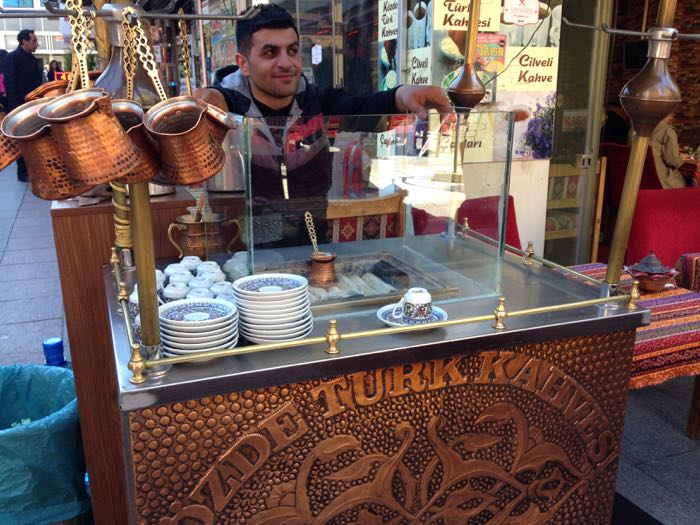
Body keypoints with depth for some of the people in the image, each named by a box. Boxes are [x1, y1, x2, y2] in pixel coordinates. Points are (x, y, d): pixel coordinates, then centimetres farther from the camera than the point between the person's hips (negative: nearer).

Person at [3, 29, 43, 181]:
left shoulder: (32, 58, 12)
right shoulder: (12, 57, -11)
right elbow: (9, 85, -16)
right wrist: (15, 107, -21)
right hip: (20, 107, -7)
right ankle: (23, 173, 9)